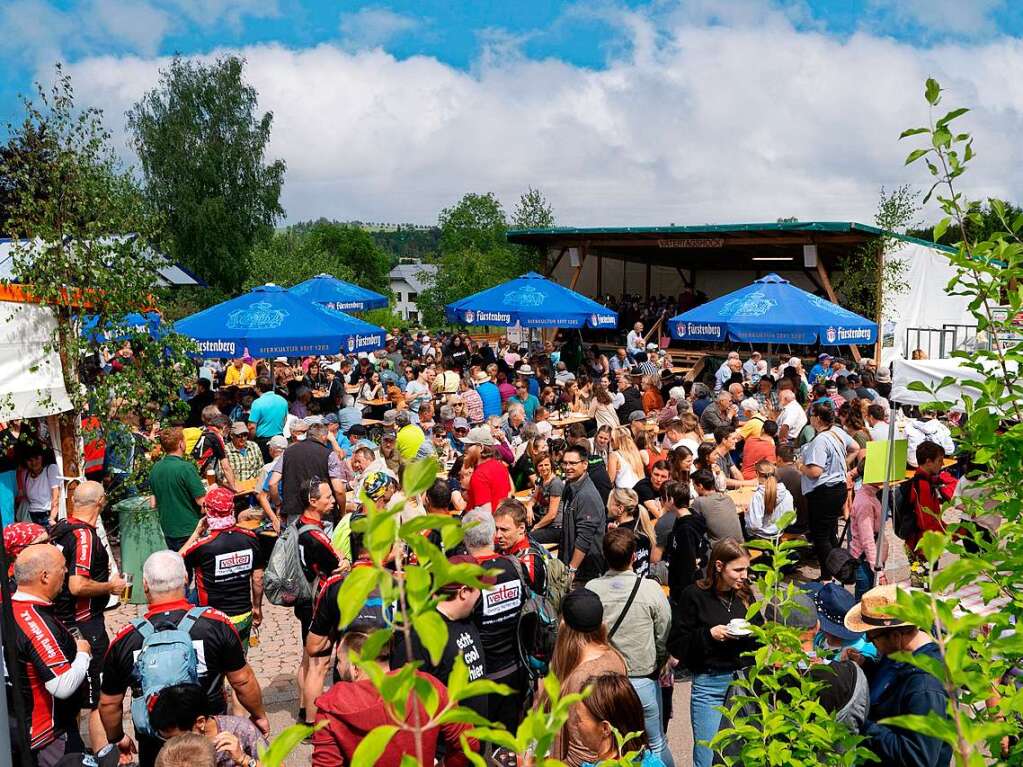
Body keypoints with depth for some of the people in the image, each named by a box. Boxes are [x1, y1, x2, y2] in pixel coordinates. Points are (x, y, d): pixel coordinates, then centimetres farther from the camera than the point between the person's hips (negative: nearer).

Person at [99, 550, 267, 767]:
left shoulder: (124, 640, -11)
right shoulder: (216, 623, -17)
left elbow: (109, 703, 2)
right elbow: (243, 681, -8)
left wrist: (117, 738, 21)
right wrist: (259, 716, 10)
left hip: (154, 749, 1)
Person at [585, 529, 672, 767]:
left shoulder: (591, 589, -10)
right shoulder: (650, 589, -14)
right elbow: (665, 637, -5)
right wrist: (657, 668, 13)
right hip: (642, 680, -2)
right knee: (656, 745, 16)